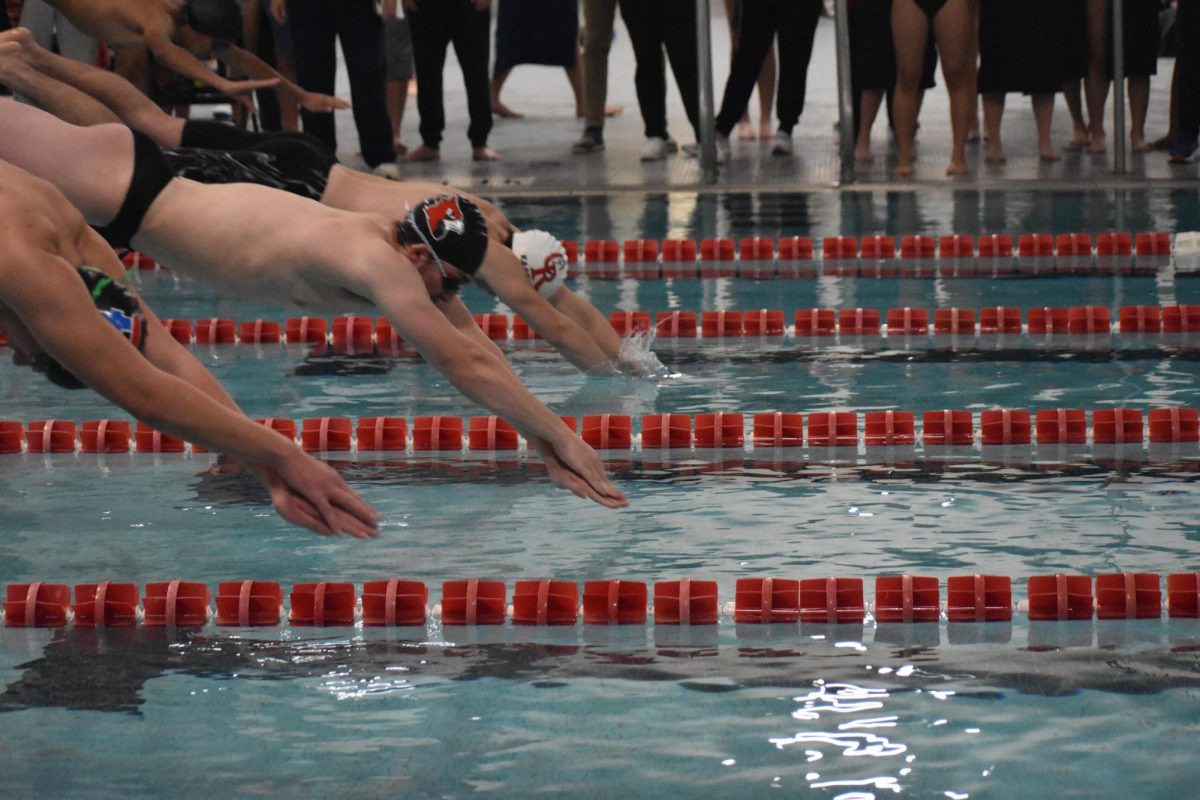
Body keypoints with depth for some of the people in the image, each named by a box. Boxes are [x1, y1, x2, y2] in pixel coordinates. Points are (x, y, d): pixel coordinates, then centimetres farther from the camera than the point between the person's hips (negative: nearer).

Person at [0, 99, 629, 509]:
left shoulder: (381, 263, -1)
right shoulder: (372, 261, -28)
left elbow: (464, 355, 7)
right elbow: (461, 361, -29)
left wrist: (546, 444, 4)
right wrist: (559, 437, -25)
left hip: (125, 198, 7)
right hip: (117, 184, -7)